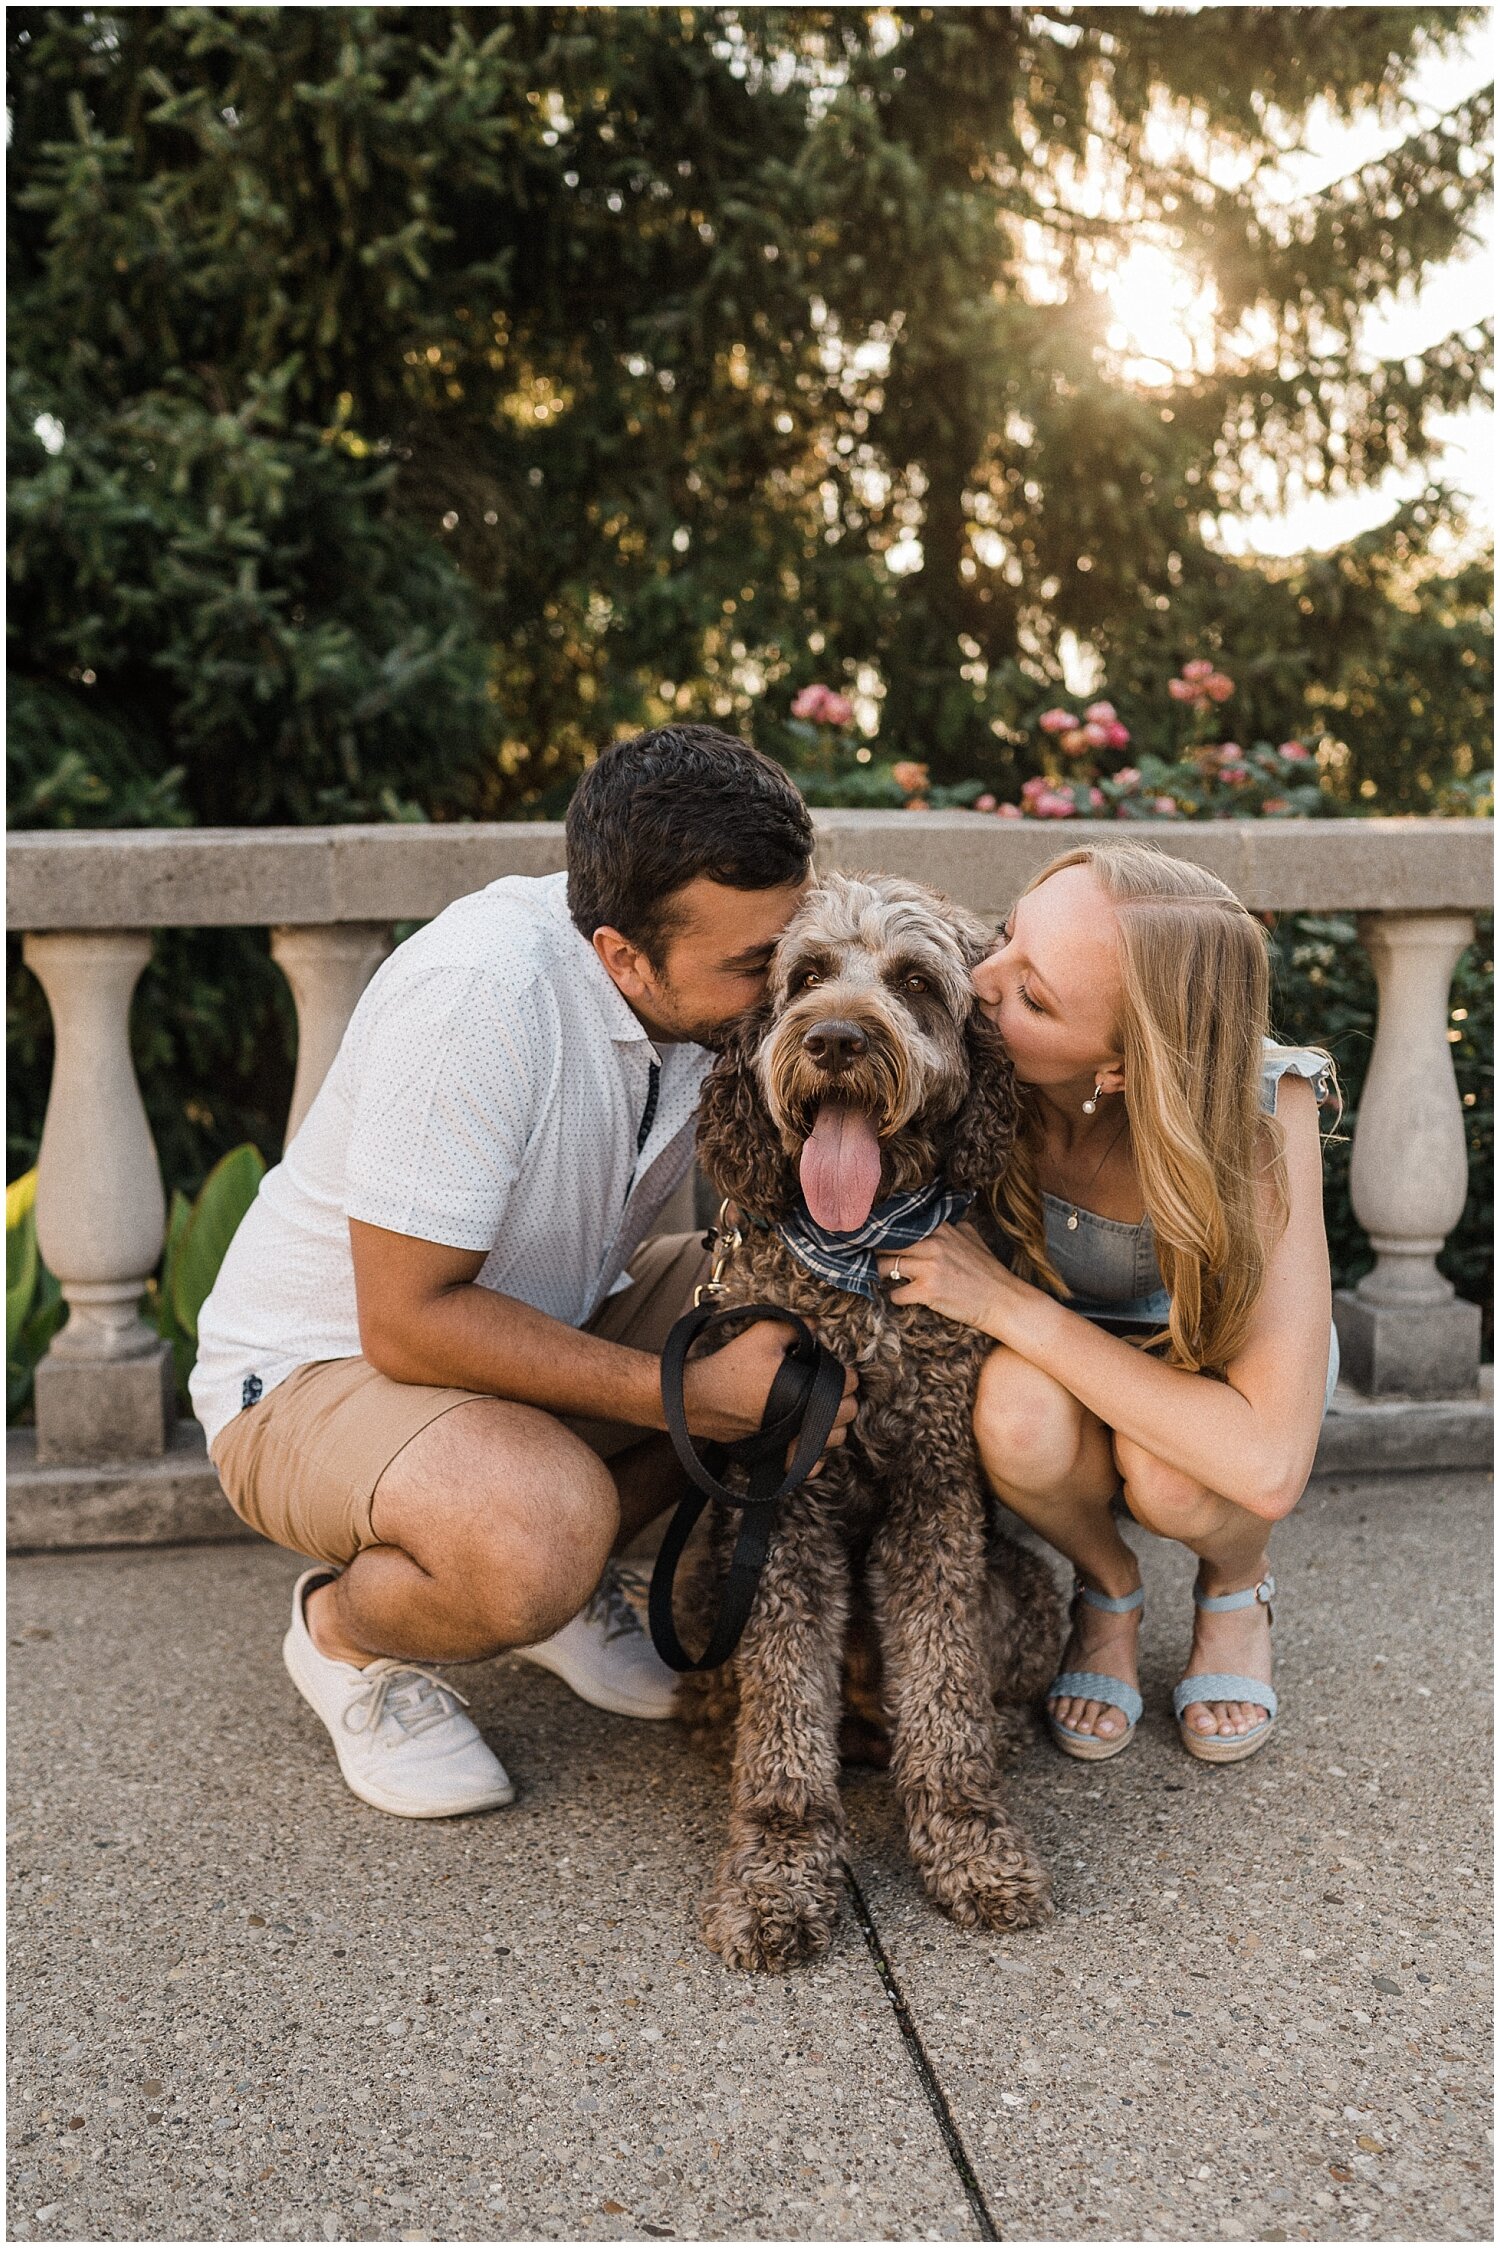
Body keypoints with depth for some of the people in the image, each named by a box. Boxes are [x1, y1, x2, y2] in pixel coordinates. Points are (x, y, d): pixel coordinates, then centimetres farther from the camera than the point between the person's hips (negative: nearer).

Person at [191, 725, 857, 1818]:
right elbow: (407, 1321, -30)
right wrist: (691, 1395, -31)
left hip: (550, 1318, 7)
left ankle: (567, 1578, 7)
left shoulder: (723, 980, -12)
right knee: (537, 1537, -36)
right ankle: (346, 1633, 0)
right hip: (319, 1365, -7)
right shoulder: (481, 992, -33)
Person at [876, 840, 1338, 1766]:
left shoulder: (1261, 1113, -36)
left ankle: (1238, 1582, 3)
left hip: (1224, 1356, -1)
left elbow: (1269, 1465, -42)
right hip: (1060, 1361, 2)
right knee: (1019, 1410, -34)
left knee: (1167, 1471, -36)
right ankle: (1109, 1585, 1)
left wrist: (1003, 1299, -41)